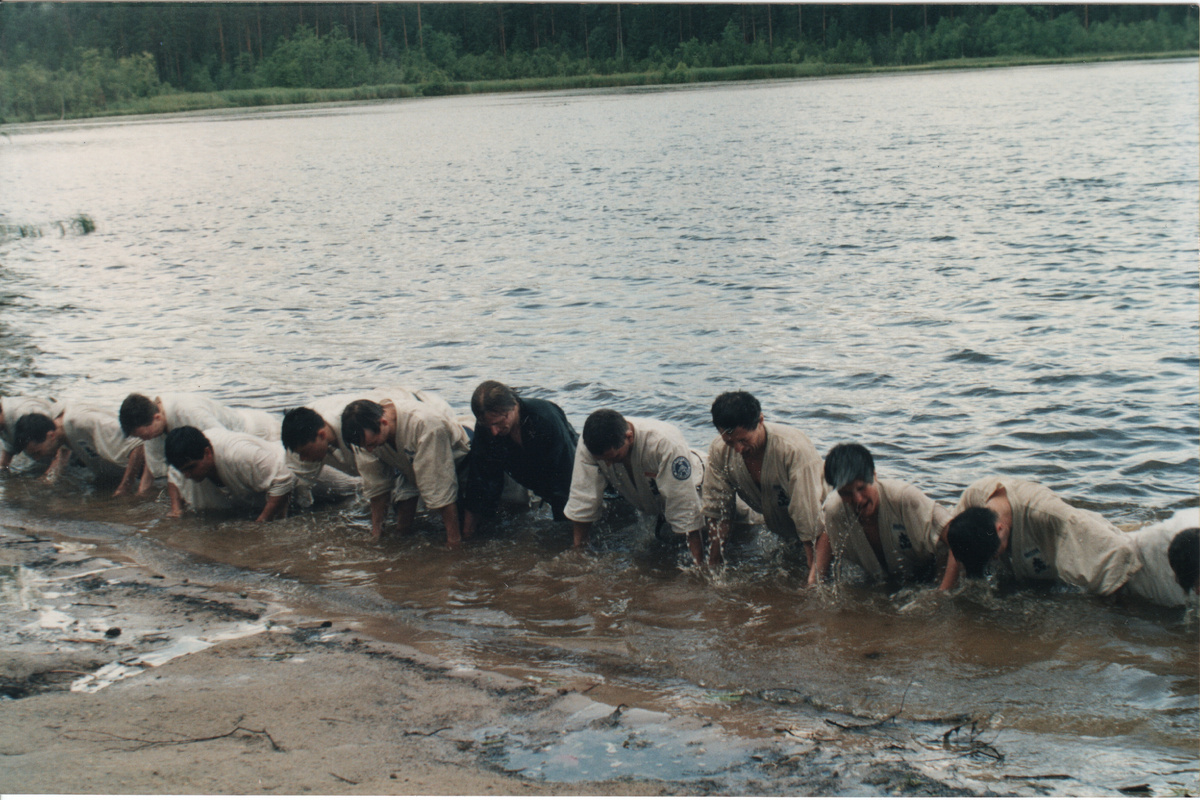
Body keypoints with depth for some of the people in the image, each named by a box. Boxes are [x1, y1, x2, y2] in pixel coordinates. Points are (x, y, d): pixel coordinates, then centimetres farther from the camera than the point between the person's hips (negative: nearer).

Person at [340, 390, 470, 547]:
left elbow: (440, 487, -39)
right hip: (407, 466, 4)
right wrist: (376, 530, -7)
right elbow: (374, 484, -13)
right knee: (403, 527, -5)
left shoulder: (425, 424, -44)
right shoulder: (366, 432, -27)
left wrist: (454, 540, -33)